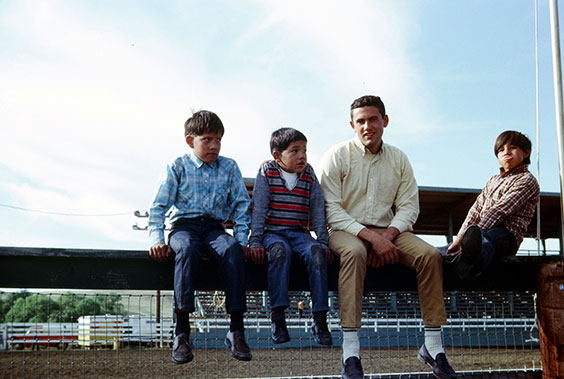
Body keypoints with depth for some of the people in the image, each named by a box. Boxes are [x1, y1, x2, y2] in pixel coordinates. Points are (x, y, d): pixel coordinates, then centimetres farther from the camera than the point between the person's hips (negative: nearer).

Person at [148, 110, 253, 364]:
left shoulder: (229, 167, 13)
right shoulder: (177, 167, 7)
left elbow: (241, 206, 12)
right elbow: (158, 207, 5)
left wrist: (241, 240, -2)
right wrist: (157, 240, -9)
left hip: (215, 228, 2)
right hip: (183, 226, -1)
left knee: (232, 249, -34)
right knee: (188, 249, -38)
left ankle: (236, 329, -31)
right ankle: (182, 331, -37)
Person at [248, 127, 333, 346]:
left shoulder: (309, 175, 12)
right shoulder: (266, 172, 3)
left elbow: (318, 210, 11)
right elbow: (259, 208, -2)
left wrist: (323, 242, 2)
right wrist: (255, 242, -10)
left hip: (299, 233, 2)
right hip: (272, 232, -2)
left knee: (316, 252, -30)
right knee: (280, 250, -37)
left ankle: (320, 319, -26)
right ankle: (277, 317, -33)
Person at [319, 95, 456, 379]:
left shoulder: (399, 159, 11)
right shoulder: (336, 156, -3)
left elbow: (408, 207, 7)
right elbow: (331, 209, -12)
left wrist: (388, 235, -14)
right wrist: (372, 236, -22)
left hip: (387, 231, 4)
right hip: (345, 230, -4)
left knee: (430, 255, -21)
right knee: (354, 252, -38)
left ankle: (433, 344, -14)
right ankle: (350, 350, -40)